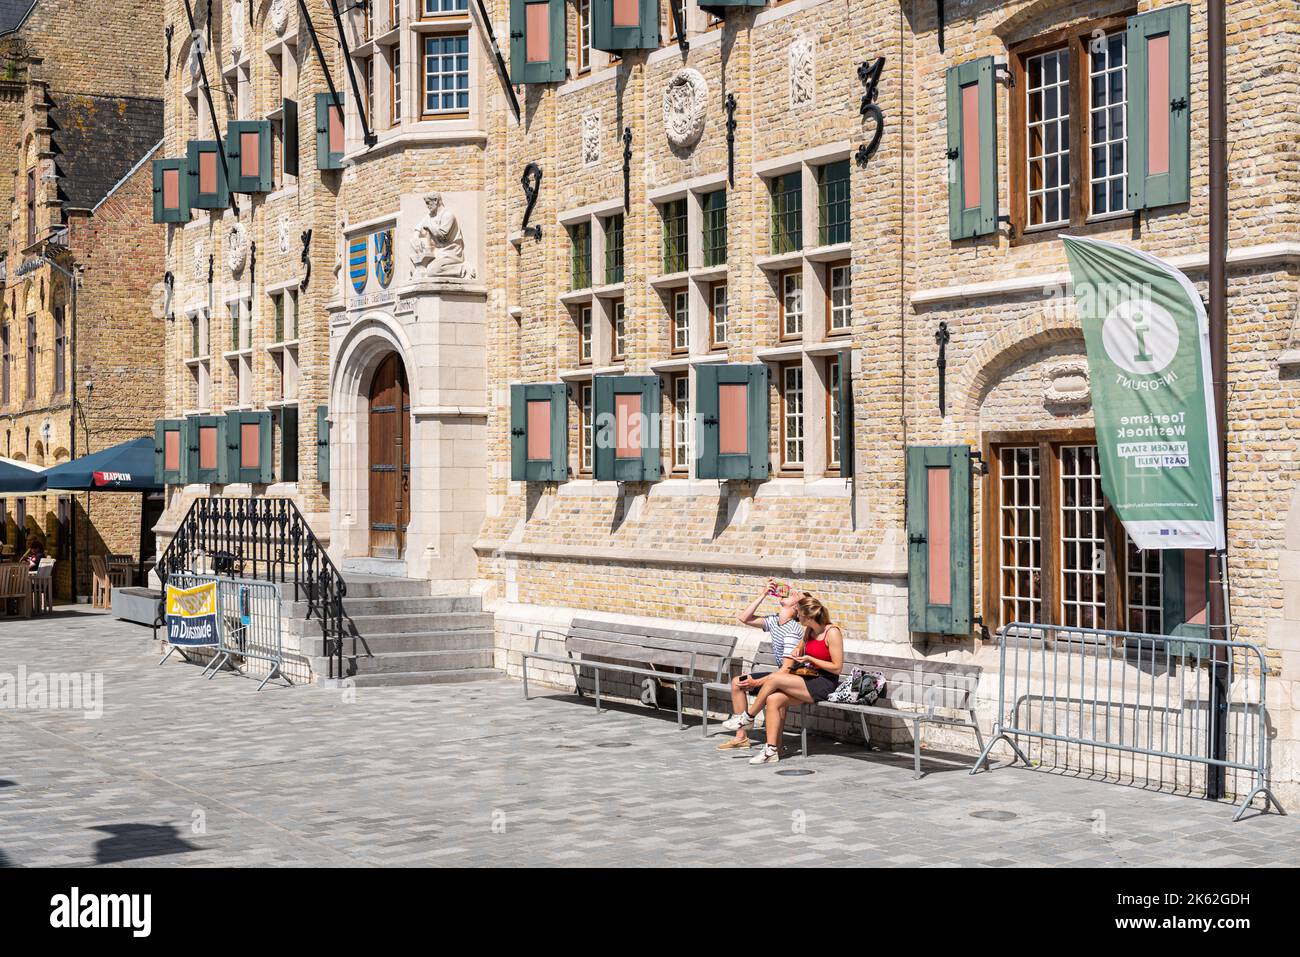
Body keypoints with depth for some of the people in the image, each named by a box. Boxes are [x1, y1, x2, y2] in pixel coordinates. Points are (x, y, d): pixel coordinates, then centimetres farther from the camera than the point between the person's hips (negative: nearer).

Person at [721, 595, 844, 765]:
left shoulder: (832, 632, -13)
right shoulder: (809, 630, 10)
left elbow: (837, 668, -15)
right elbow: (800, 650, 31)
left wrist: (810, 659, -16)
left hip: (825, 684, -8)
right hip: (809, 679, 8)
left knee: (774, 678, -22)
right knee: (773, 699, -18)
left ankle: (748, 717, -1)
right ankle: (772, 751, -17)